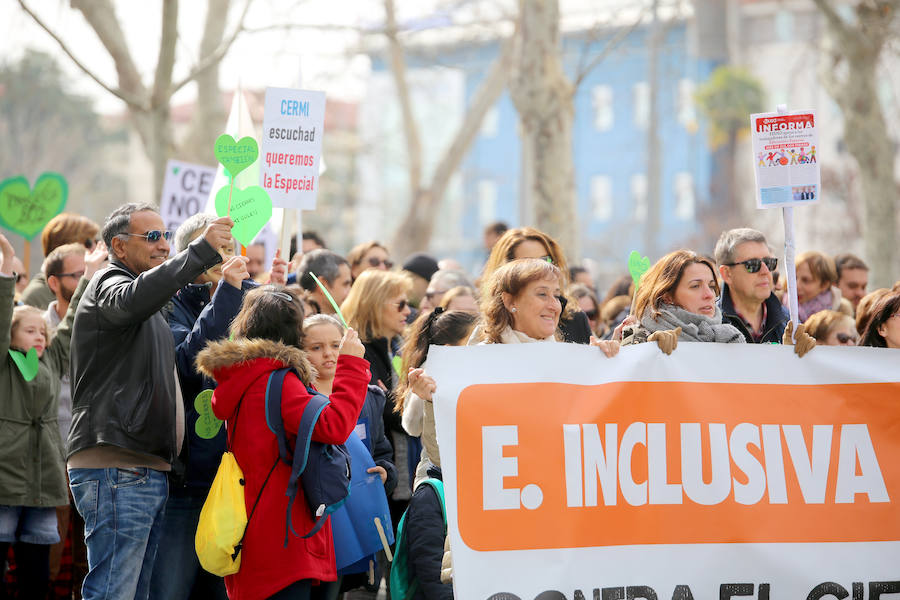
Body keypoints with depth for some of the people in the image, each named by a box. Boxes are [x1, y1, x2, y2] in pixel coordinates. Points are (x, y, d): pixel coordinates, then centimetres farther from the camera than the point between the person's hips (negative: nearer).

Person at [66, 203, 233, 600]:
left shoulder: (152, 313, 28)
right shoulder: (109, 284, -5)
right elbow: (134, 299, -29)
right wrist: (202, 251, -35)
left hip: (148, 472, 10)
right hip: (115, 468, -10)